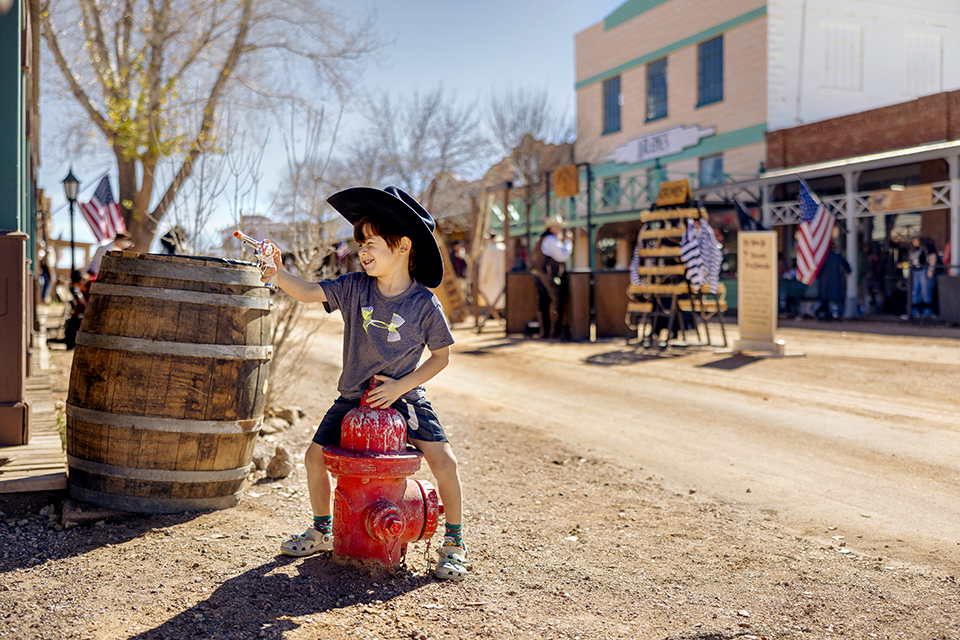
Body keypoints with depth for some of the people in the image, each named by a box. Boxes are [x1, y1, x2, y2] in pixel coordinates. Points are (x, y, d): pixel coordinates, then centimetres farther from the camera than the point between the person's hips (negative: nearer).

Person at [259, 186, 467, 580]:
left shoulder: (424, 303, -13)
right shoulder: (355, 287, -5)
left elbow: (441, 356, -6)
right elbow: (309, 293, -13)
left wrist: (401, 386, -15)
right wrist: (279, 277, -33)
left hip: (405, 396, -3)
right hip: (354, 396, 4)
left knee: (443, 459, -17)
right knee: (316, 455, 0)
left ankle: (454, 544, 3)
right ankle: (323, 531, 25)